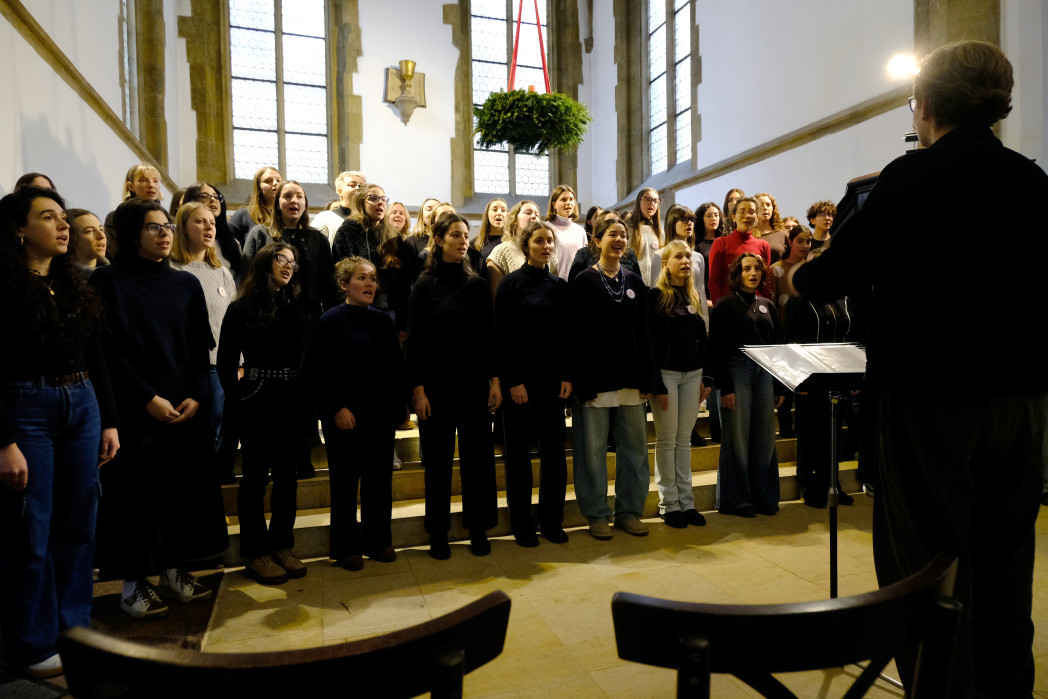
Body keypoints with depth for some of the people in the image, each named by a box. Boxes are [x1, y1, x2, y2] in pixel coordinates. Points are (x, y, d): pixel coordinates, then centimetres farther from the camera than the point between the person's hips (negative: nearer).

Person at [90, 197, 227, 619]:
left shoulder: (186, 284, 10)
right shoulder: (108, 281, -2)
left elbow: (200, 347, 7)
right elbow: (109, 348, -9)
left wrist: (196, 395, -6)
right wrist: (148, 399, -15)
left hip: (183, 405, 4)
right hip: (133, 407, -4)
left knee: (184, 487, 7)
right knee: (136, 491, 2)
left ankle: (174, 571, 21)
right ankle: (133, 582, 15)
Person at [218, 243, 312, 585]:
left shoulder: (299, 308, 9)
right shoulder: (241, 309, -2)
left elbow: (308, 358, 6)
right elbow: (226, 362, -2)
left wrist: (309, 403, -2)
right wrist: (237, 397, -6)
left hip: (293, 403, 4)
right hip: (257, 403, -4)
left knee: (287, 475, 10)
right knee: (256, 476, 5)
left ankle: (282, 545, 24)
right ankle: (256, 553, 17)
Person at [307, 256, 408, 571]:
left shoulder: (383, 321, 10)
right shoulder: (331, 321, -6)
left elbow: (398, 365, 12)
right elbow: (317, 372, -10)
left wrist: (401, 402, 5)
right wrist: (336, 408, -15)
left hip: (382, 415, 5)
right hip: (346, 418, -5)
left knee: (379, 478, 11)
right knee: (345, 480, 6)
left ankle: (379, 541, 26)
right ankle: (347, 547, 20)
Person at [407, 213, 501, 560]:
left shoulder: (478, 285, 7)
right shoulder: (425, 286, -1)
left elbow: (489, 335, 8)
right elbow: (415, 341, -4)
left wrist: (495, 380, 1)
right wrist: (418, 390, -9)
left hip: (475, 383, 3)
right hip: (437, 385, -2)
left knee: (478, 456, 7)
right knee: (438, 459, 6)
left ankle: (478, 528, 21)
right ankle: (438, 533, 20)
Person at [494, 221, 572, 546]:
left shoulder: (560, 286, 9)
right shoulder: (512, 283, -3)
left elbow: (567, 334, 9)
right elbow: (503, 335, -7)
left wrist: (567, 375, 0)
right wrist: (512, 381, -12)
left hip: (553, 379, 4)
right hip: (520, 380, -4)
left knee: (554, 451, 7)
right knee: (519, 452, 5)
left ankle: (552, 520, 21)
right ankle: (522, 523, 17)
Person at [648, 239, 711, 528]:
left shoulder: (695, 297, 12)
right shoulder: (656, 296, -7)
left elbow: (703, 338, 15)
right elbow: (651, 342, -11)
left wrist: (707, 377, 9)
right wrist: (657, 385, -15)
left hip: (692, 374, 5)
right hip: (666, 373, -5)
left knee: (684, 439, 10)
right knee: (667, 439, 2)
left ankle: (686, 501, 17)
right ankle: (668, 503, 11)